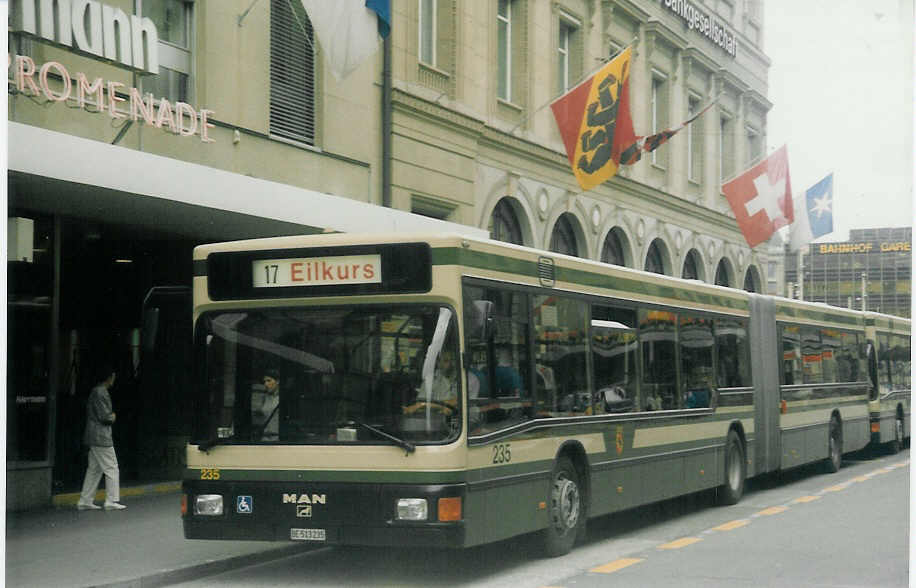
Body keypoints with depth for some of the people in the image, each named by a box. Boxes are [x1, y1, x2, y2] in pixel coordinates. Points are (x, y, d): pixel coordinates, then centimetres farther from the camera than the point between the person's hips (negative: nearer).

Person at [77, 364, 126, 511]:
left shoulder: (95, 392, 16)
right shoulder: (101, 393, -16)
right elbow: (104, 416, -21)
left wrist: (109, 416, 11)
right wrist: (112, 417, 0)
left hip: (94, 438, 10)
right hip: (101, 438, -10)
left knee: (94, 469, 12)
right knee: (112, 469, -4)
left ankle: (85, 501, 12)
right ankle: (112, 501, -3)